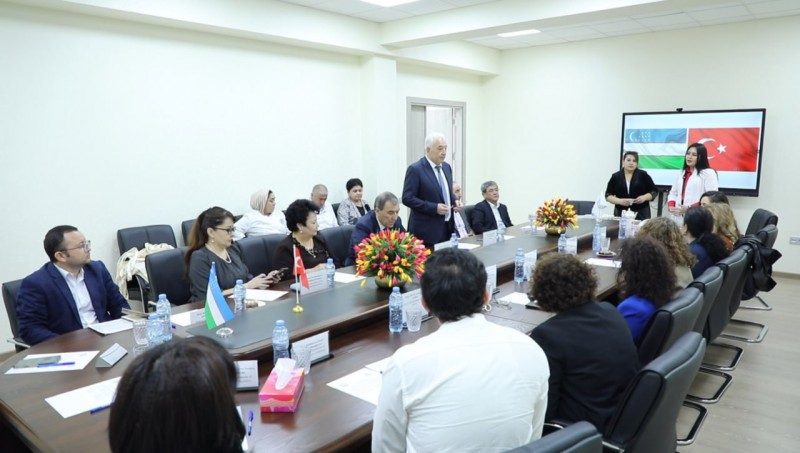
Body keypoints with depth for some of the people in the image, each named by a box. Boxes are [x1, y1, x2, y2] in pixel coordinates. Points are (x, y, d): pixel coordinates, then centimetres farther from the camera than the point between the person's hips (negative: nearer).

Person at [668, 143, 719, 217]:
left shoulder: (709, 173, -1)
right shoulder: (681, 173, 21)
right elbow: (673, 193, 22)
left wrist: (689, 208, -18)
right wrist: (671, 207, 1)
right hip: (679, 217, 6)